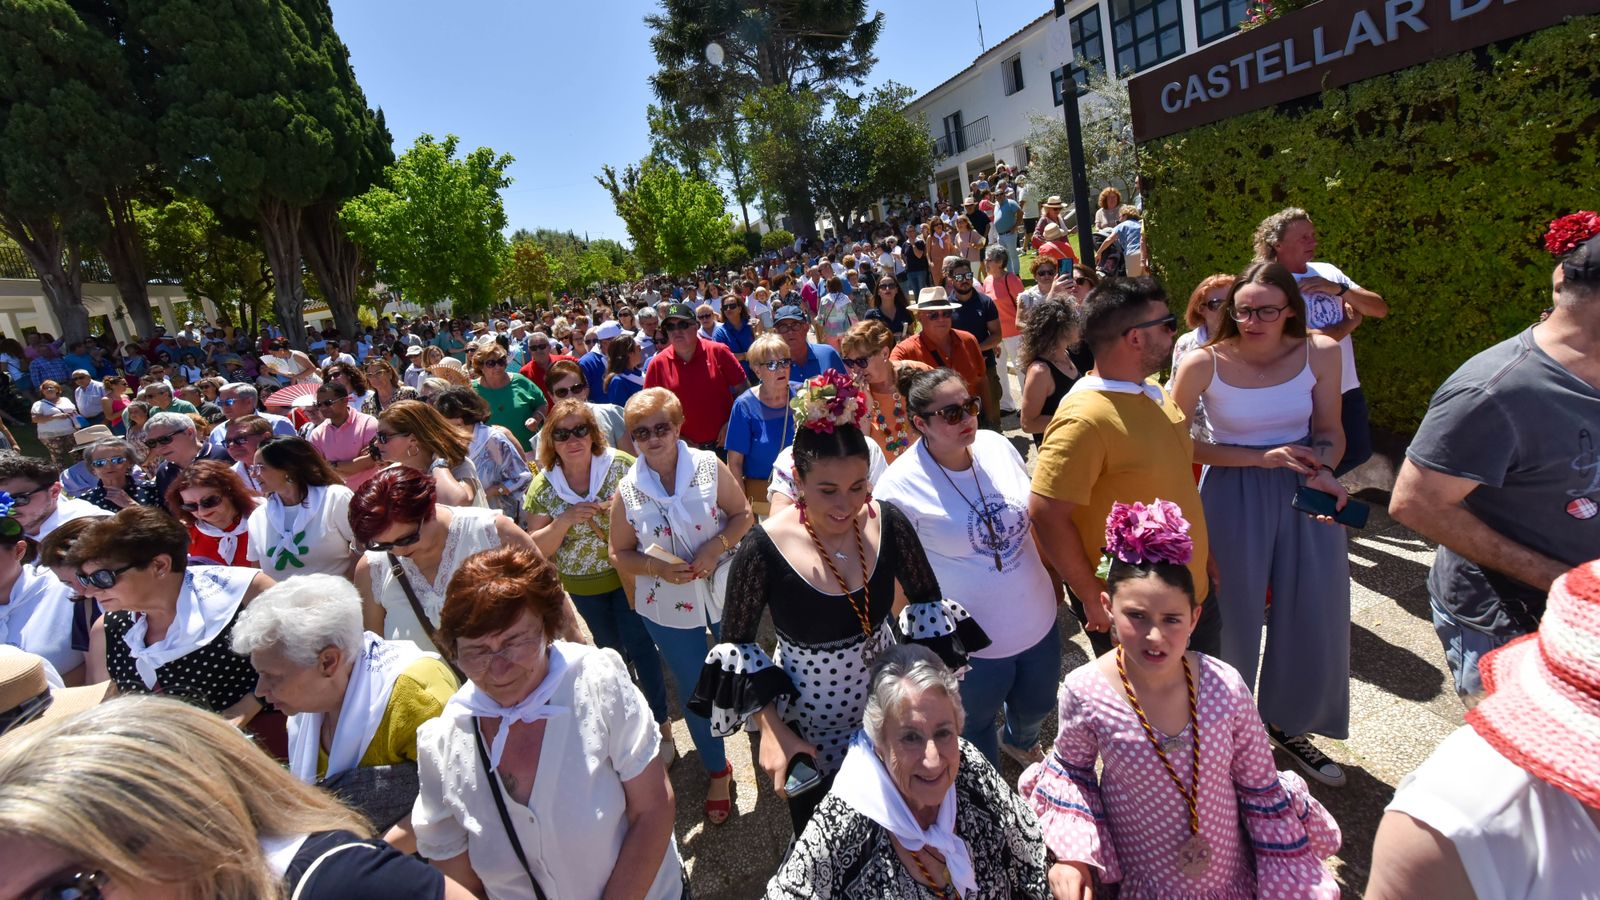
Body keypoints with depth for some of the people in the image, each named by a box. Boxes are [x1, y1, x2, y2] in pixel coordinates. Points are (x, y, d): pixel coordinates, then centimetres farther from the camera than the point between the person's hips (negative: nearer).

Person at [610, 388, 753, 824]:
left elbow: (743, 515, -5)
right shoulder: (627, 491, -8)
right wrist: (654, 566, -20)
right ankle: (717, 771, 40)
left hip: (724, 592, 0)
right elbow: (620, 554, -1)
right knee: (694, 692, 15)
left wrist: (716, 546, -22)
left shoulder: (709, 466, -12)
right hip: (668, 606, 1)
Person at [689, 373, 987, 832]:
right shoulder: (765, 549, -24)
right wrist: (770, 728, -16)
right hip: (810, 723, -2)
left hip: (889, 703, 3)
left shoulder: (888, 522, -16)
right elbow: (736, 643, -11)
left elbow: (928, 604, 0)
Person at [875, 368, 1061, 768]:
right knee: (977, 730, 20)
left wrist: (1052, 576, 14)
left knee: (1036, 707, 29)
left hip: (1039, 623, 5)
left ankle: (1021, 742, 64)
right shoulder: (899, 487, -24)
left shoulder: (997, 446, -7)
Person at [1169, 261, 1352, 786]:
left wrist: (1323, 472, -19)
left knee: (1314, 616, 13)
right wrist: (1262, 458, -19)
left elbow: (1330, 430, 2)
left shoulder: (1320, 353, -7)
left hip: (1304, 493, 4)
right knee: (1236, 619, 10)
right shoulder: (1204, 364, -16)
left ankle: (1289, 725, 39)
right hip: (1234, 498, -3)